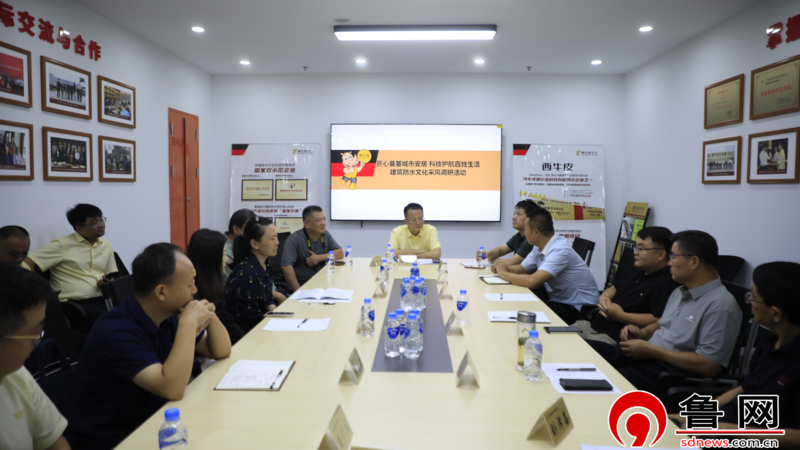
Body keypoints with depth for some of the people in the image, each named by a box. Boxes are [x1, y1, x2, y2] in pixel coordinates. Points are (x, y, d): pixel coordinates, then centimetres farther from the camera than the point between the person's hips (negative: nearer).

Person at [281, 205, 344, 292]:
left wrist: (320, 258, -10)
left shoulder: (325, 235, 9)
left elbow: (340, 254, 7)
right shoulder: (294, 239, -11)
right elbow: (286, 266, -20)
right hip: (301, 286, -6)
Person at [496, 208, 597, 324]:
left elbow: (532, 281, -35)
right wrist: (505, 268, -7)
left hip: (577, 308, -8)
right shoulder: (539, 247, 2)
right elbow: (521, 269, 16)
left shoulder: (560, 250, -25)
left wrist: (504, 274, -19)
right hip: (557, 300, 8)